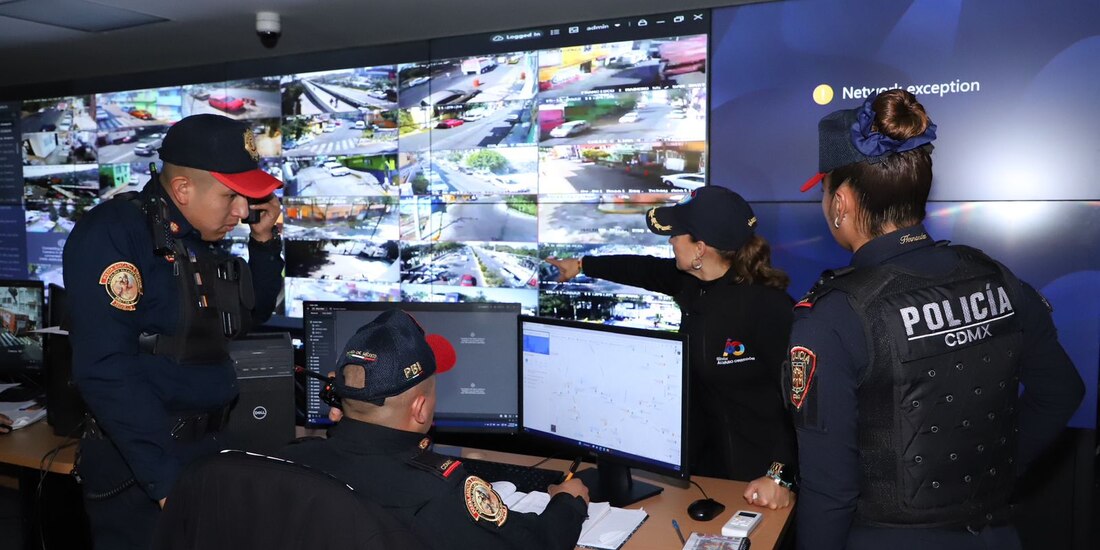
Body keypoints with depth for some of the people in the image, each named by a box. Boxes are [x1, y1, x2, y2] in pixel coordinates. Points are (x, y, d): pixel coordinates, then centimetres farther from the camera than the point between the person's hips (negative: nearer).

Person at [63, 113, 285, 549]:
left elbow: (252, 314, 19)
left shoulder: (204, 240, 7)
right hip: (139, 472, -8)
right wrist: (166, 476, -28)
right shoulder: (113, 233, -17)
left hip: (208, 450, 8)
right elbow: (106, 367, -25)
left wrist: (265, 241, 4)